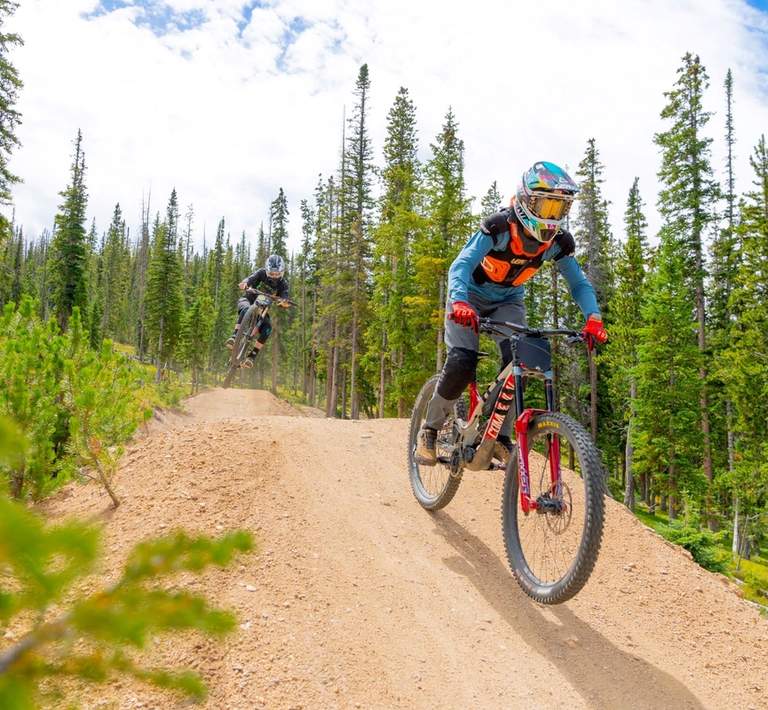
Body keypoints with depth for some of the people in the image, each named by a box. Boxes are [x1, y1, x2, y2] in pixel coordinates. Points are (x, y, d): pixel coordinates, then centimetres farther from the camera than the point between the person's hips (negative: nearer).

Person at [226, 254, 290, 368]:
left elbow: (285, 302, -26)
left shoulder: (283, 283, -13)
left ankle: (252, 355, -22)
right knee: (245, 310, -39)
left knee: (267, 328, -26)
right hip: (248, 300, -2)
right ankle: (234, 336, -38)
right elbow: (249, 280, -32)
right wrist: (244, 284, -56)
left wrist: (284, 302, -51)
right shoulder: (261, 273, -15)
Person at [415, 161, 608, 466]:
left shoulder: (558, 241, -16)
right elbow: (461, 265, -39)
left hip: (508, 301, 4)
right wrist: (460, 302, -59)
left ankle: (500, 437, -4)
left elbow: (578, 283, -12)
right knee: (462, 364, -22)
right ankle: (429, 430, 0)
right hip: (471, 296, -4)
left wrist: (593, 318, -31)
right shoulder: (498, 227, -30)